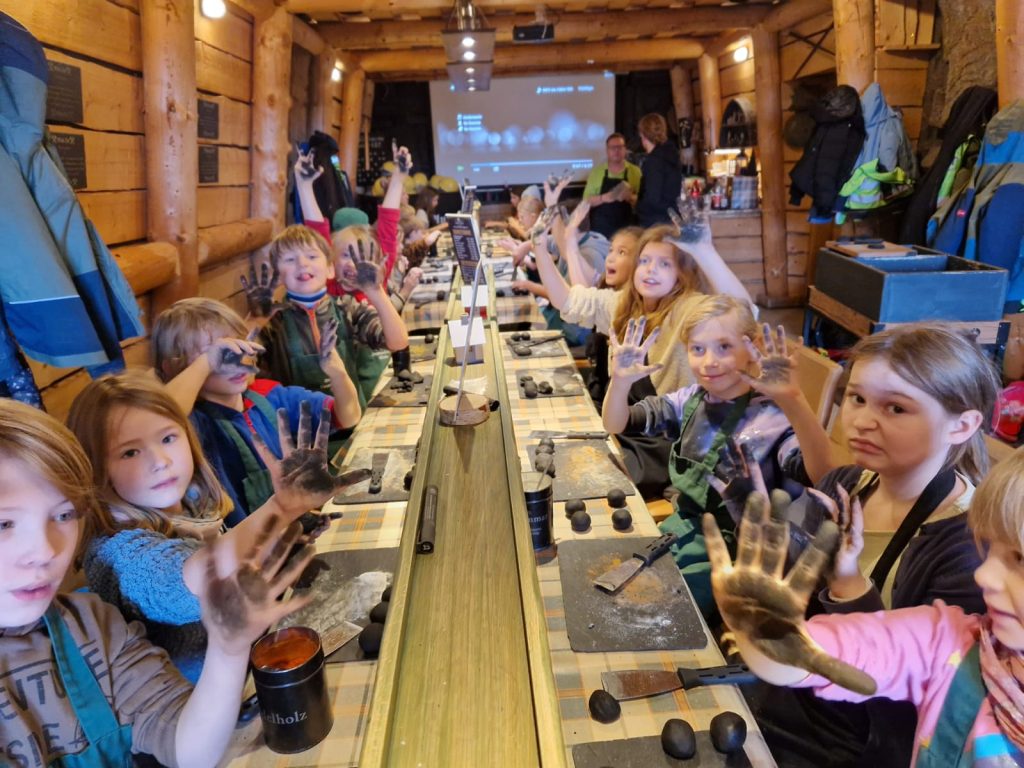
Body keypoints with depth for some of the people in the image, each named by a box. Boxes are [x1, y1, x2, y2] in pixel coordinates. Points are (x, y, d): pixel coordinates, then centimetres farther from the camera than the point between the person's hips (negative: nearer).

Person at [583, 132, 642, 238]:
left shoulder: (635, 171, 5)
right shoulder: (596, 171, 6)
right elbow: (587, 201, 4)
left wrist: (630, 198, -19)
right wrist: (603, 198, -14)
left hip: (626, 228, 0)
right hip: (600, 228, 0)